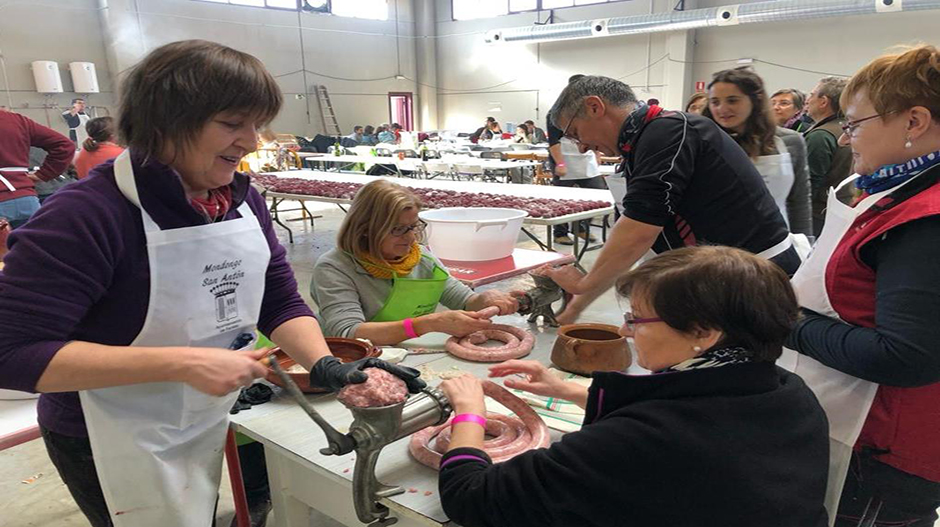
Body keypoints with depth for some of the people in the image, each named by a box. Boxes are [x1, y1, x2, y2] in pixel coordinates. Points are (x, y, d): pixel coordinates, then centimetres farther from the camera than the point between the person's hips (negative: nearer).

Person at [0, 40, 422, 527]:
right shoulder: (86, 214, -24)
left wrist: (325, 366, -20)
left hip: (213, 422, 6)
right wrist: (182, 363, -33)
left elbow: (280, 301, -1)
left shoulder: (243, 200, -5)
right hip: (116, 446, -6)